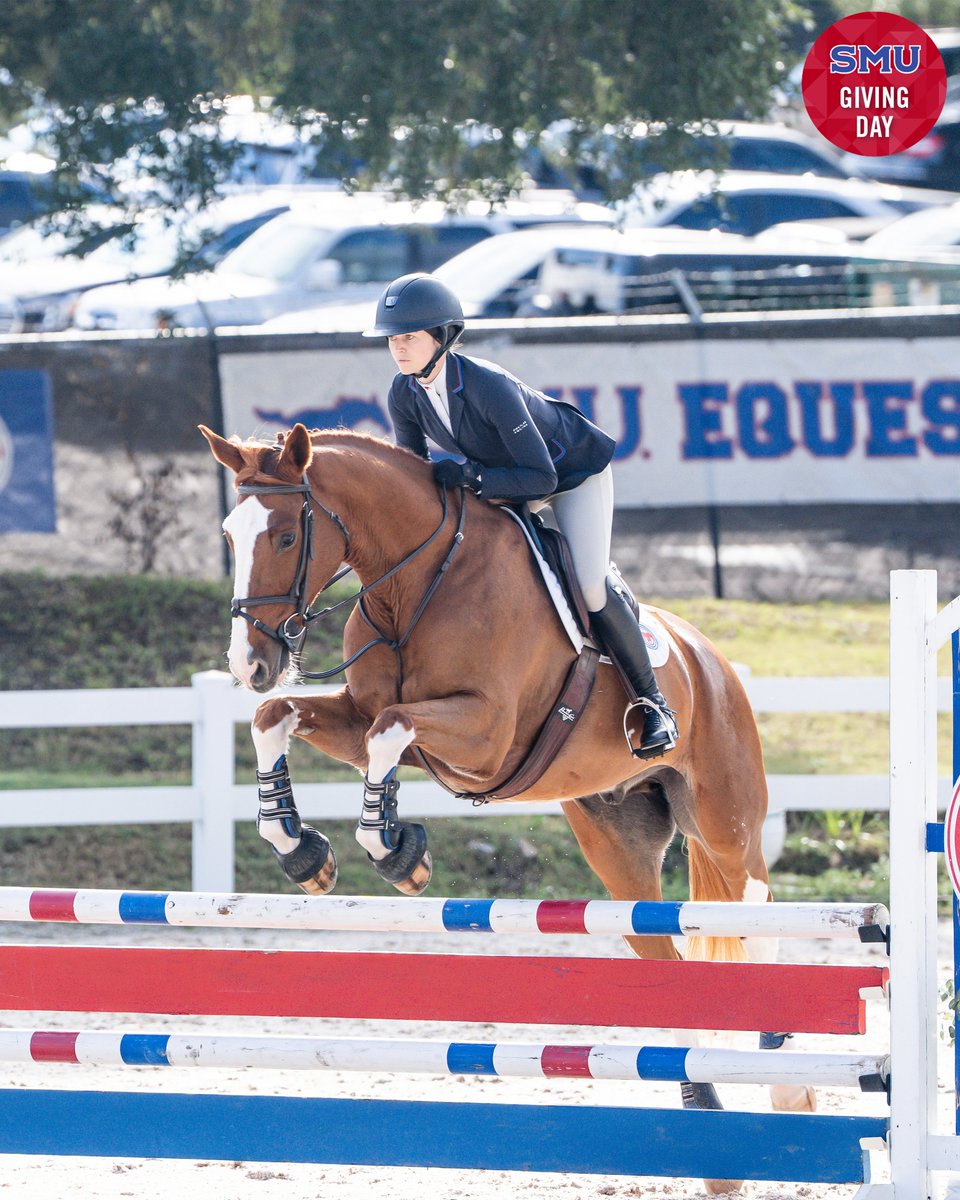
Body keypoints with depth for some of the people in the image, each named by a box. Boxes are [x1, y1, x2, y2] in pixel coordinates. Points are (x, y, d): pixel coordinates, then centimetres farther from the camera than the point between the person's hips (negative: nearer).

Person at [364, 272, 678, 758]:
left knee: (588, 587, -20)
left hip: (573, 470, -7)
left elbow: (540, 477, -37)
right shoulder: (405, 395, -18)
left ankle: (652, 701, -3)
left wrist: (472, 476, -47)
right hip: (506, 479, 7)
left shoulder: (491, 387, -39)